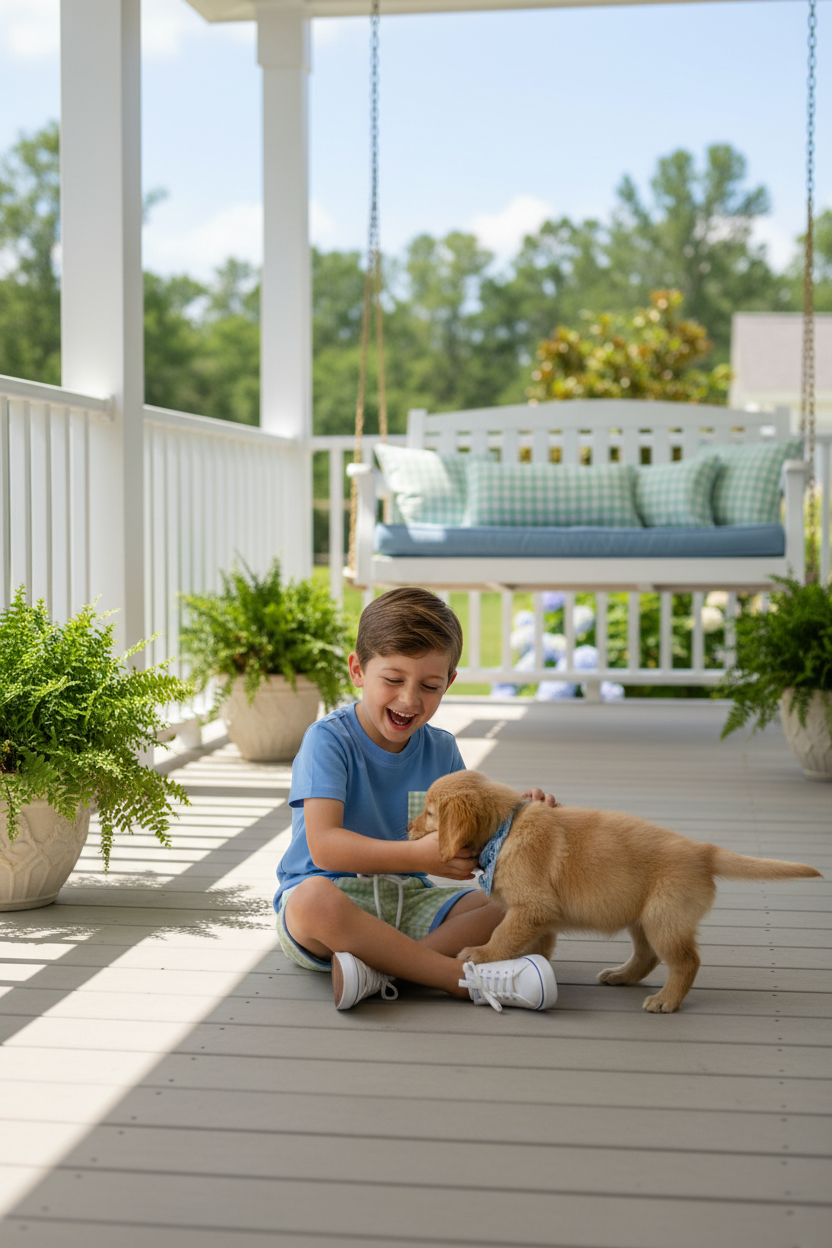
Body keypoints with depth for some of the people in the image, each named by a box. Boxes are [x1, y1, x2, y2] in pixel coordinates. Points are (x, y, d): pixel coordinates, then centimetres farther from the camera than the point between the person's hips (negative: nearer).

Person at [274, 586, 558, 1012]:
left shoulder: (441, 750, 7)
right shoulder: (329, 740, -11)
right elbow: (324, 845, -23)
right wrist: (420, 855, -33)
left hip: (406, 901, 5)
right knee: (314, 898, -40)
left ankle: (378, 969, -30)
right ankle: (468, 978, -32)